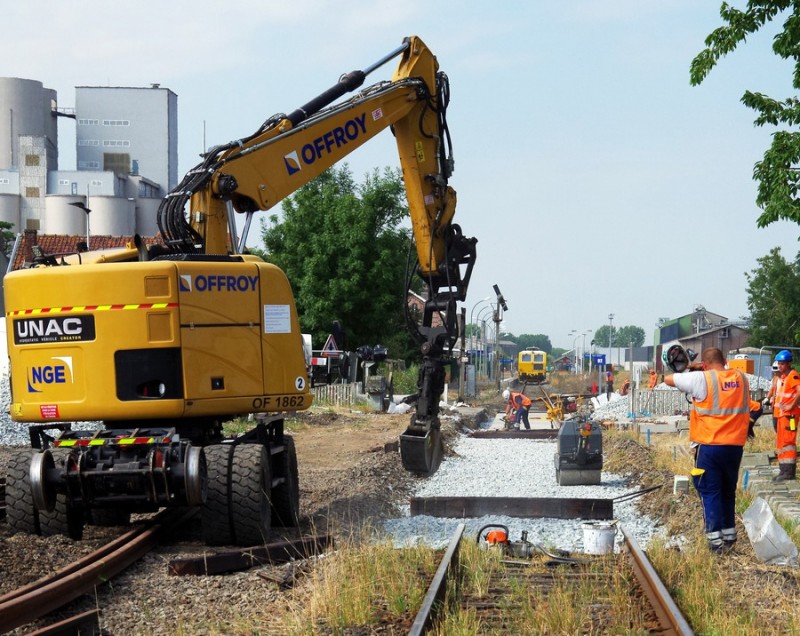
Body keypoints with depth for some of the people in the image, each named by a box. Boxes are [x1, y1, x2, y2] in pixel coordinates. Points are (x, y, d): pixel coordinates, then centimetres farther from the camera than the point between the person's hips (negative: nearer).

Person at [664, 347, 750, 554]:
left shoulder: (701, 379, -11)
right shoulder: (741, 378, 4)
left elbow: (668, 379, -2)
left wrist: (688, 372, 17)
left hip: (709, 446, -5)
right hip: (735, 445, 5)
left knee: (710, 493, 1)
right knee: (728, 492, 18)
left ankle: (716, 541, -3)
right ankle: (729, 536, 25)